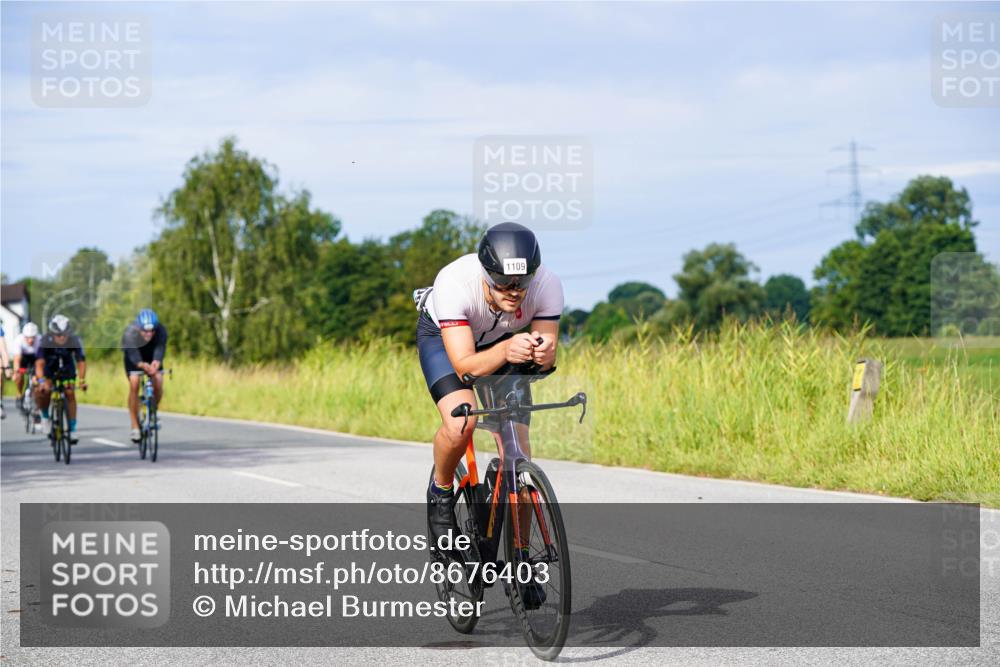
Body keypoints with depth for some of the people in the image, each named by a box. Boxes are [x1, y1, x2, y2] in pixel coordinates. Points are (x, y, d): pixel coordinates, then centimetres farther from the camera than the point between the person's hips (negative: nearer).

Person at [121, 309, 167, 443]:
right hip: (134, 357, -2)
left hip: (152, 357, 2)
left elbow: (160, 349, -45)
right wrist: (142, 365, -68)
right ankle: (135, 426, -13)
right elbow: (133, 354, -46)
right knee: (134, 385, -20)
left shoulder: (161, 331, -32)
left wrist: (156, 363, -67)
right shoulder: (130, 332, -36)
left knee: (158, 383, -18)